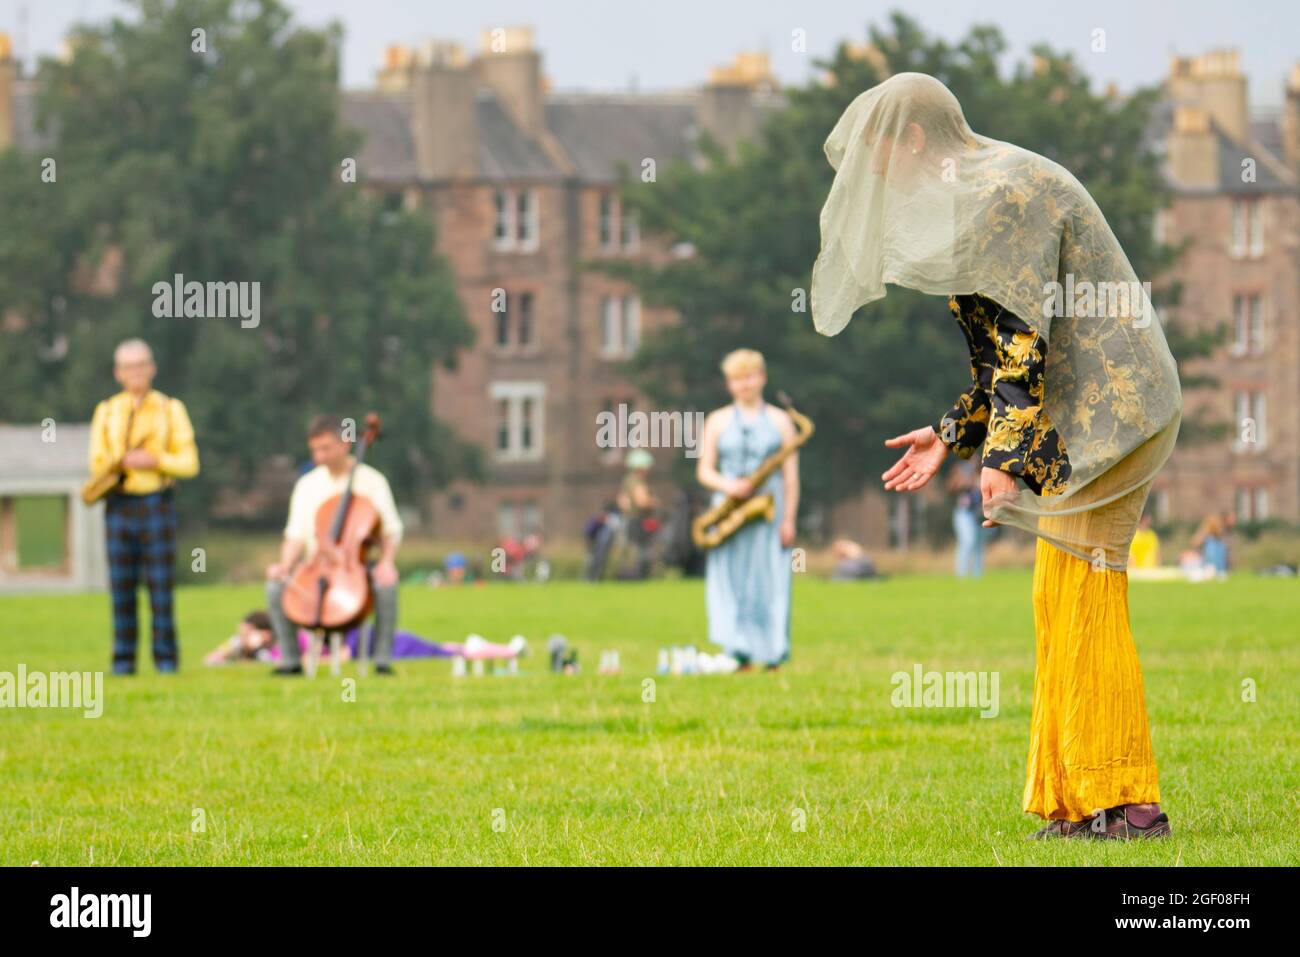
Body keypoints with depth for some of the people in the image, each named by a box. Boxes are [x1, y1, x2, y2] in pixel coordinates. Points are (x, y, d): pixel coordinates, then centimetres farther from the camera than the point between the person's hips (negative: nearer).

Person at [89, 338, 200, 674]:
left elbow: (189, 463, 1)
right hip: (119, 505, 2)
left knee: (161, 584, -3)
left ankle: (166, 658, 2)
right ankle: (123, 659, 5)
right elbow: (97, 464, 5)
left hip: (156, 504, -2)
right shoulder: (106, 412, 11)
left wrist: (155, 460, -14)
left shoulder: (171, 409, 7)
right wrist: (123, 461, -14)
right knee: (121, 586, 1)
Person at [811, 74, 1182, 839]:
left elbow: (1022, 340, -20)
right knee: (1063, 605, 10)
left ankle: (1126, 801, -10)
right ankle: (1079, 798, 11)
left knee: (1086, 603, -10)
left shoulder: (1002, 193, -14)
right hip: (1086, 412, 10)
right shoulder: (979, 192, 17)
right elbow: (1007, 352, 21)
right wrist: (951, 437, 18)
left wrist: (1001, 455, -23)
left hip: (1104, 410, -10)